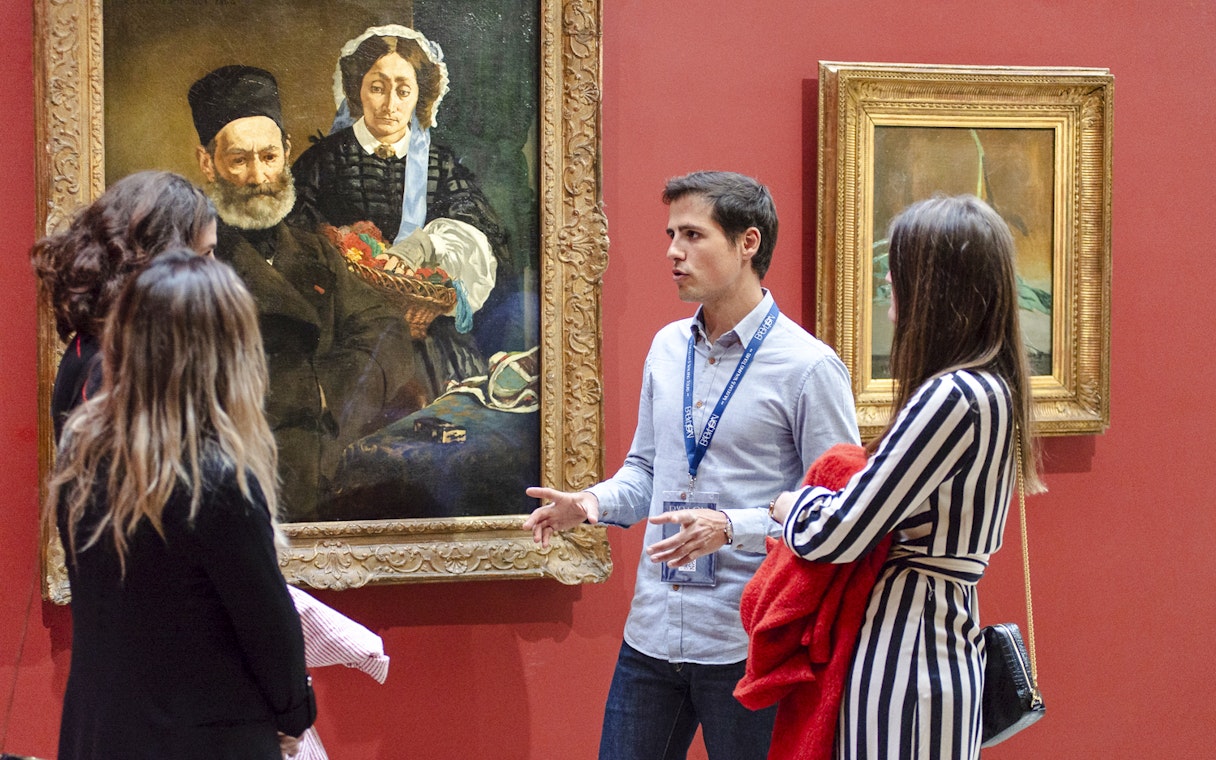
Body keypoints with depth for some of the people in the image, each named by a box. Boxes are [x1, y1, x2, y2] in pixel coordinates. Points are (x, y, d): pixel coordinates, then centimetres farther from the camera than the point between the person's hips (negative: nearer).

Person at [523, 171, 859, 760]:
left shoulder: (809, 367, -10)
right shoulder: (667, 347, 11)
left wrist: (731, 527, -23)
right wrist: (593, 502, -1)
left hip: (747, 645, -6)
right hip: (651, 635, 6)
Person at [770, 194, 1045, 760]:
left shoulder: (953, 397, -21)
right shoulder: (993, 387, 9)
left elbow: (833, 536, -20)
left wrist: (790, 503, 1)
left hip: (906, 651, -10)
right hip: (951, 640, 10)